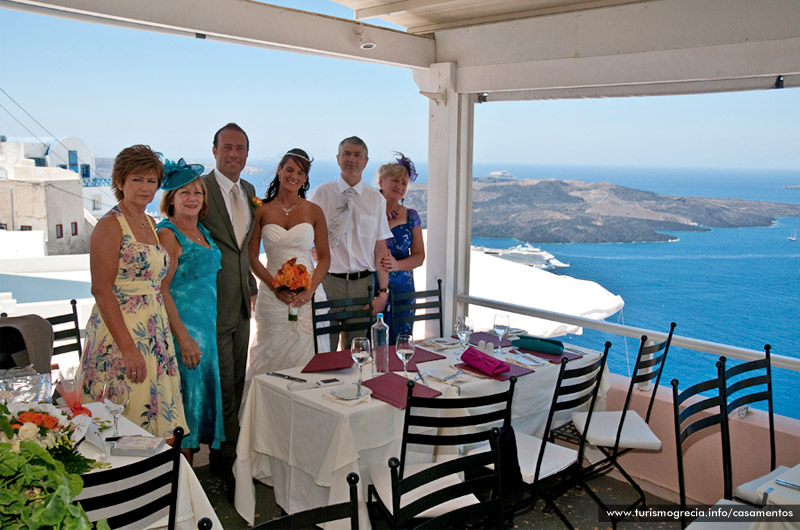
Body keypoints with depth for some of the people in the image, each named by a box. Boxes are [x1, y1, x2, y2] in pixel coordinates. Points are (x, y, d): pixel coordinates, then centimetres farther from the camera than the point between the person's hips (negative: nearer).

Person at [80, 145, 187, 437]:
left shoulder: (151, 223, 13)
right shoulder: (110, 225, -11)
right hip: (120, 329, -8)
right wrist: (128, 347, -22)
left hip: (155, 332, 8)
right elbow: (101, 290, -17)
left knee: (156, 411, 12)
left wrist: (170, 331, 12)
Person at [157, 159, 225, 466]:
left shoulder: (202, 232, 13)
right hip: (182, 324, -8)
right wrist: (184, 337, -22)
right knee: (187, 391, -3)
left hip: (208, 325, 8)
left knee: (203, 391, 14)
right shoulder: (167, 234, -12)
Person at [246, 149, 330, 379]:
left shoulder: (314, 211, 5)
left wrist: (310, 291, -10)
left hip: (309, 295, 1)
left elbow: (324, 257, 5)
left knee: (306, 357, 2)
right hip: (272, 297, 0)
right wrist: (276, 288, -11)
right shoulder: (262, 210, 3)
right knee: (270, 358, 4)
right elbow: (252, 256, 2)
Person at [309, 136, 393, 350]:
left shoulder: (376, 199, 7)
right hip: (327, 281, -2)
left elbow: (381, 248, 6)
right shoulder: (320, 194, 1)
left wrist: (383, 290, -1)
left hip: (363, 283, 2)